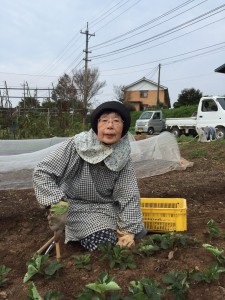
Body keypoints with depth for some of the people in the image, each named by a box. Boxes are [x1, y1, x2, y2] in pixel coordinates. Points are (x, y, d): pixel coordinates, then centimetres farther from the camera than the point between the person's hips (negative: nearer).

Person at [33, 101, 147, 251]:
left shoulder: (123, 157, -11)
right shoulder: (76, 145, -21)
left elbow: (129, 196, -9)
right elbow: (42, 172, -19)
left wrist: (128, 231, -15)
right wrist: (58, 203, -30)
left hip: (107, 207, 4)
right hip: (77, 206, -4)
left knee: (136, 235, -3)